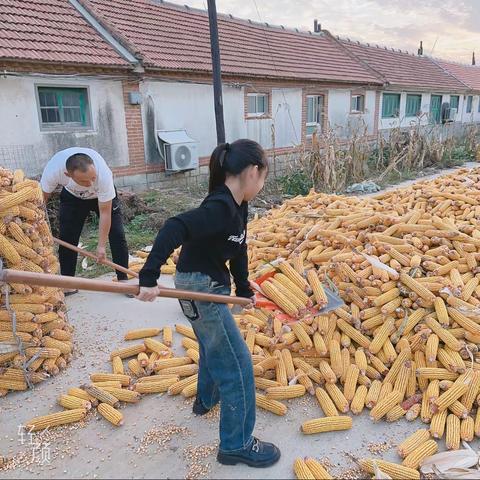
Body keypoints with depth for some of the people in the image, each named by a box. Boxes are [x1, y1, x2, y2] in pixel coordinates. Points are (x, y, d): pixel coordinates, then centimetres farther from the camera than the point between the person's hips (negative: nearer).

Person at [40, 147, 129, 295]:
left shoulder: (103, 174, -42)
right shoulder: (53, 170, -37)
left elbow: (105, 213, -32)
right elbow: (42, 198, -17)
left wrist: (101, 246, -30)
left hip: (103, 195, -2)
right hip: (72, 196, 2)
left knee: (117, 234, -12)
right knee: (66, 237, -6)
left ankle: (123, 280, -1)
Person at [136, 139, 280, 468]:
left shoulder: (238, 206, 1)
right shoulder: (220, 207, -28)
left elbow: (239, 250, 8)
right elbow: (175, 229, -38)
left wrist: (244, 289, 12)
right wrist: (150, 277, -39)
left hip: (212, 286, 10)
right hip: (200, 289, -10)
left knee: (213, 344, 32)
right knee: (238, 365, 1)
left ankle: (206, 400, 59)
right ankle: (237, 445, 19)